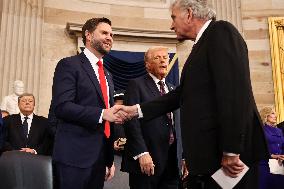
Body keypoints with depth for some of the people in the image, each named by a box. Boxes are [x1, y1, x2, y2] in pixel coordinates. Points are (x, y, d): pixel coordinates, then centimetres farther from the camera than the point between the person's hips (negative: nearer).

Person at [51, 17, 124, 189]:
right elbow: (61, 107, -18)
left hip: (100, 157, 7)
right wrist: (102, 114, -22)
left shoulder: (107, 76, 19)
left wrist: (110, 160, 16)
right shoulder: (69, 65, -5)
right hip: (74, 156, -7)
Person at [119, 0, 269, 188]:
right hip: (205, 153, 9)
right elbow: (183, 93, 18)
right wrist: (137, 110, 15)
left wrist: (231, 151, -22)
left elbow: (236, 92, -20)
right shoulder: (202, 45, 19)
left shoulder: (221, 31, -8)